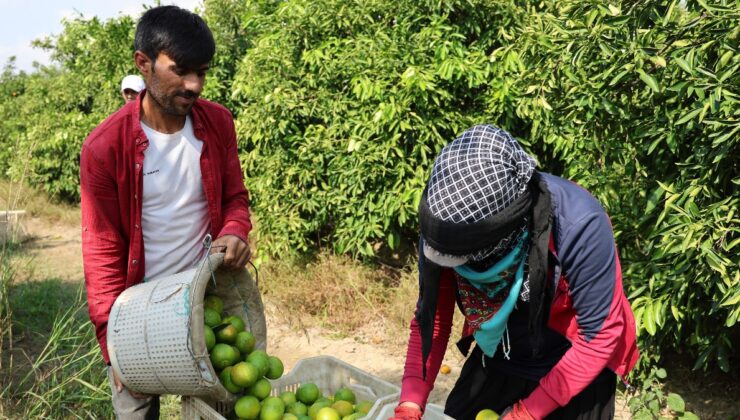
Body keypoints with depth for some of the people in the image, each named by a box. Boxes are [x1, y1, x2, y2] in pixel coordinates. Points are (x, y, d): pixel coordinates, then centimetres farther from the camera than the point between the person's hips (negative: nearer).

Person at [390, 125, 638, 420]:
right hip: (495, 363, 3)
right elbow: (432, 318, -11)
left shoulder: (579, 227, -34)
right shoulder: (444, 226, -22)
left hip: (575, 372, -3)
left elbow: (600, 337, -24)